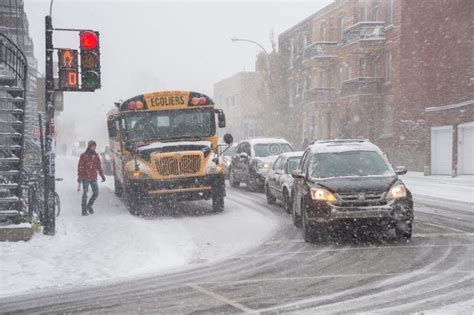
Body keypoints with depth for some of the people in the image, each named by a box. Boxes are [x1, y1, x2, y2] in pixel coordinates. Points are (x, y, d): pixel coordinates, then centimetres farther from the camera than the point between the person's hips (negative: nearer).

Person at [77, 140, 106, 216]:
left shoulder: (96, 156, 11)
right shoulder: (84, 156, -5)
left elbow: (99, 166, 19)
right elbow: (80, 167, -7)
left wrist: (102, 175, 16)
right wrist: (79, 176, -13)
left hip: (93, 178, 5)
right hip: (85, 178, -5)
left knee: (96, 193, 2)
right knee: (85, 193, -2)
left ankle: (89, 205, 24)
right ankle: (84, 210, 4)